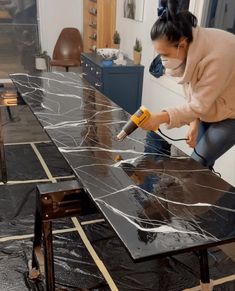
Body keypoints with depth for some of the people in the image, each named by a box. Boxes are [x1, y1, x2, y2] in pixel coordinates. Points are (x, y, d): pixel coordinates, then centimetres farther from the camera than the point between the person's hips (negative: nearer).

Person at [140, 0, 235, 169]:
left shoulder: (217, 56, -36)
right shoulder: (189, 48, -13)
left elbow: (200, 105, -30)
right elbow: (191, 89, -2)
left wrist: (161, 118, -35)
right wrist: (194, 122, -10)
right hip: (208, 109, 7)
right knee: (200, 161, 11)